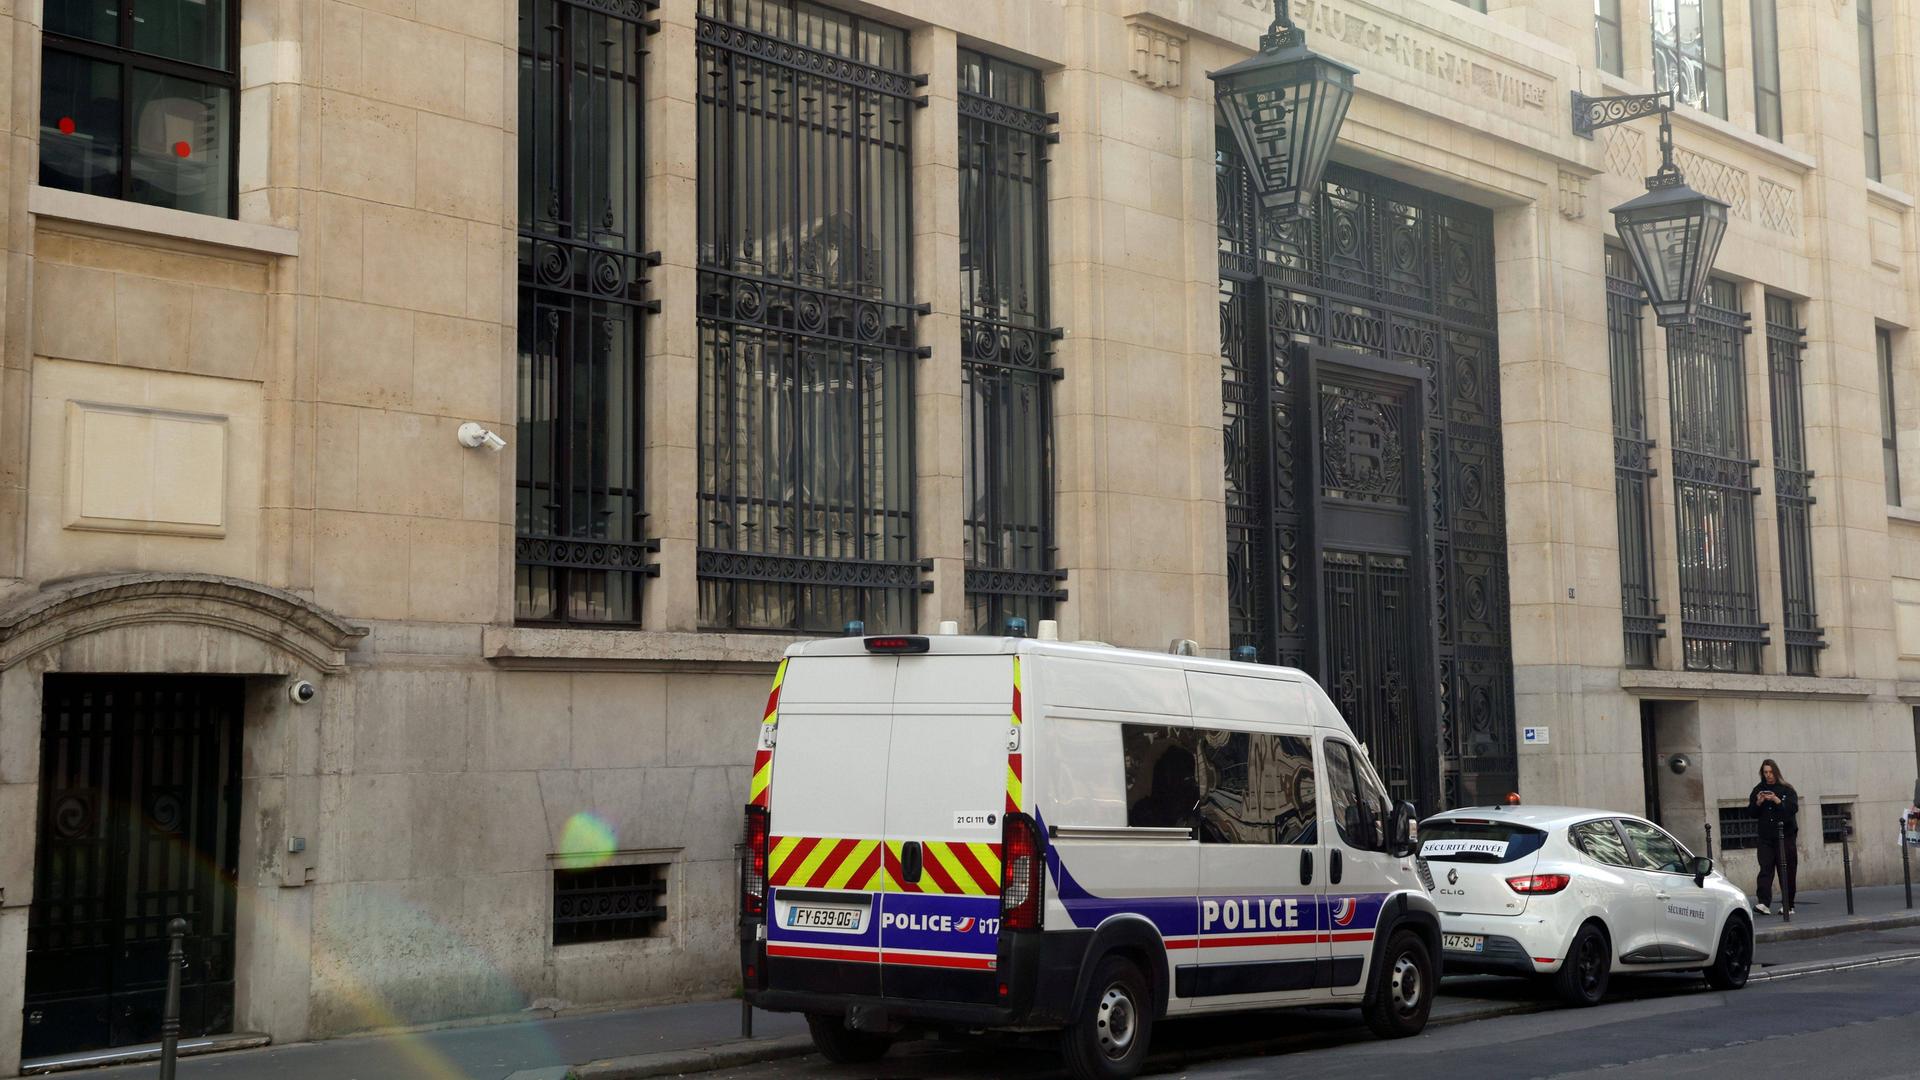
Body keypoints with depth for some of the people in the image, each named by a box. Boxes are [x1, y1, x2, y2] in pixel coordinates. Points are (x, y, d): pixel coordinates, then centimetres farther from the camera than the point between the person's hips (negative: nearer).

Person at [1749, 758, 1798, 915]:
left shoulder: (1786, 789, 2)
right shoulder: (1758, 789, 10)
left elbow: (1793, 808, -10)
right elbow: (1751, 812, 9)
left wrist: (1776, 800, -20)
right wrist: (1758, 802, -10)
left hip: (1786, 836, -2)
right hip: (1766, 837, 2)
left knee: (1787, 871, 0)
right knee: (1765, 869, -9)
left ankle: (1788, 905, 6)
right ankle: (1764, 903, -18)